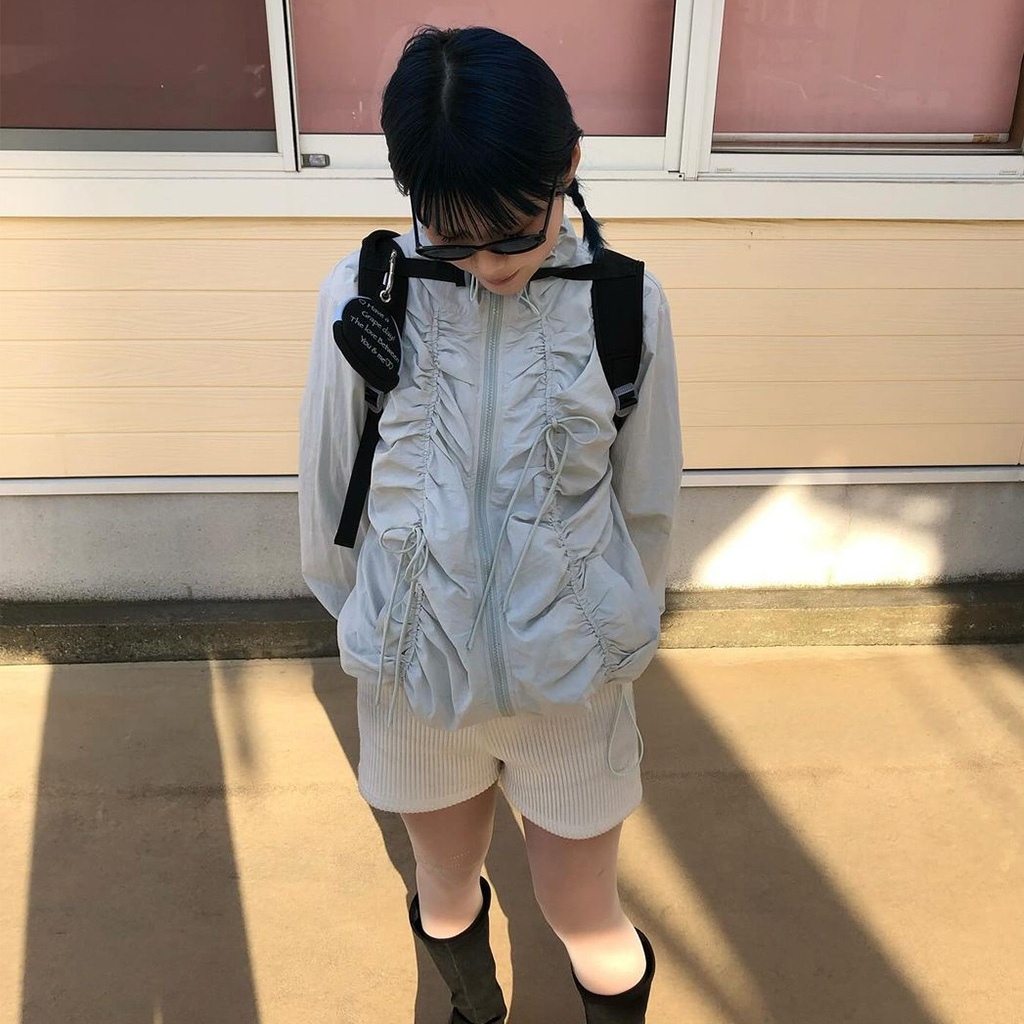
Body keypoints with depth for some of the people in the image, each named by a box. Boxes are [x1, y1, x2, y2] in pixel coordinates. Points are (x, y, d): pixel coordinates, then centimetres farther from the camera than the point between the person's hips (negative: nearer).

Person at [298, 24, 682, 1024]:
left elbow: (646, 503, 1)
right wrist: (368, 620, 11)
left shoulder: (625, 306, -12)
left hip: (570, 679, -1)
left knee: (586, 923, 15)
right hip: (414, 672, 1)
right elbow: (327, 490, -1)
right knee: (447, 895, 24)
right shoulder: (364, 296, -14)